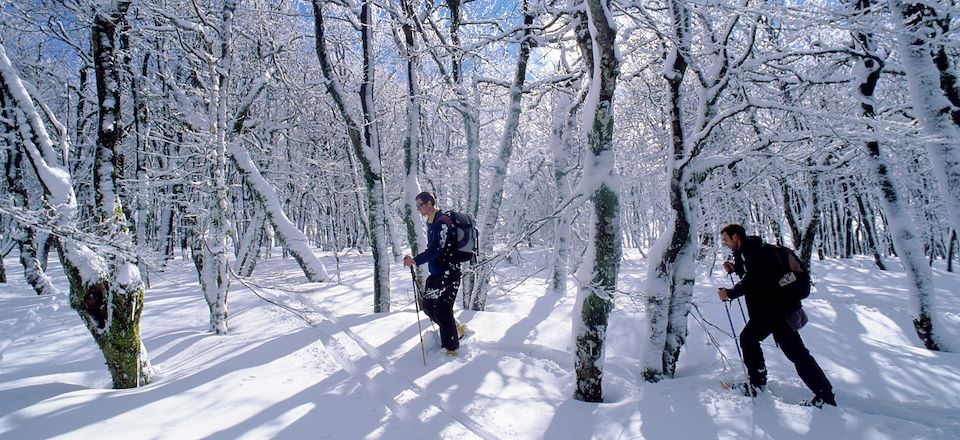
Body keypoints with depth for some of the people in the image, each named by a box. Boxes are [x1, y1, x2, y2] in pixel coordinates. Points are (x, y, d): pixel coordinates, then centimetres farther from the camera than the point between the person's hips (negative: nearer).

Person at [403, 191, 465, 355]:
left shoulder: (443, 222, -19)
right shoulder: (431, 223, 12)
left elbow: (436, 249, -26)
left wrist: (416, 260, -24)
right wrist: (415, 259, 11)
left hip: (449, 272, -10)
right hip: (436, 272, 10)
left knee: (442, 310, -5)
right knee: (426, 303, 15)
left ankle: (451, 347, 9)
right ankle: (456, 328, 28)